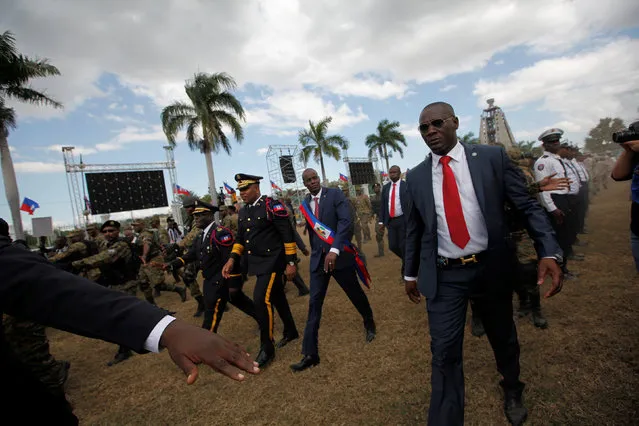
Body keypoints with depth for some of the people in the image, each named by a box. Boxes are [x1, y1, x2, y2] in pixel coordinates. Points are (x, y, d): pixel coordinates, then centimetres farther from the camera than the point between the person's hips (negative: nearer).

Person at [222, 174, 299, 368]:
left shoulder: (272, 206, -15)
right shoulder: (243, 212, 8)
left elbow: (288, 235, -16)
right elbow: (240, 238, 15)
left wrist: (291, 262, -17)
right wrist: (232, 260, 3)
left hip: (272, 261, -7)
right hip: (258, 263, 7)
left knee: (261, 299, -13)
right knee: (277, 297, 18)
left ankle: (267, 348, 4)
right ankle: (291, 331, 38)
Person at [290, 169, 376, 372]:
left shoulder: (335, 194, -10)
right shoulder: (306, 203, 5)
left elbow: (346, 221, -21)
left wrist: (334, 249, -31)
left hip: (339, 254, -3)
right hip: (318, 258, 4)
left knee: (355, 294, 15)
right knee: (314, 304, 1)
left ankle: (369, 323, 46)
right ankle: (310, 354, 8)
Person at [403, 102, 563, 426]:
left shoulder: (492, 157, -3)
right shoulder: (416, 176, 2)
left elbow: (528, 205, -3)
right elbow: (413, 228, 9)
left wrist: (548, 251, -16)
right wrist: (411, 273, 14)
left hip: (491, 269, 1)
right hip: (443, 276, 0)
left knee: (504, 340, 23)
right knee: (444, 353, -1)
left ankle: (512, 393, 54)